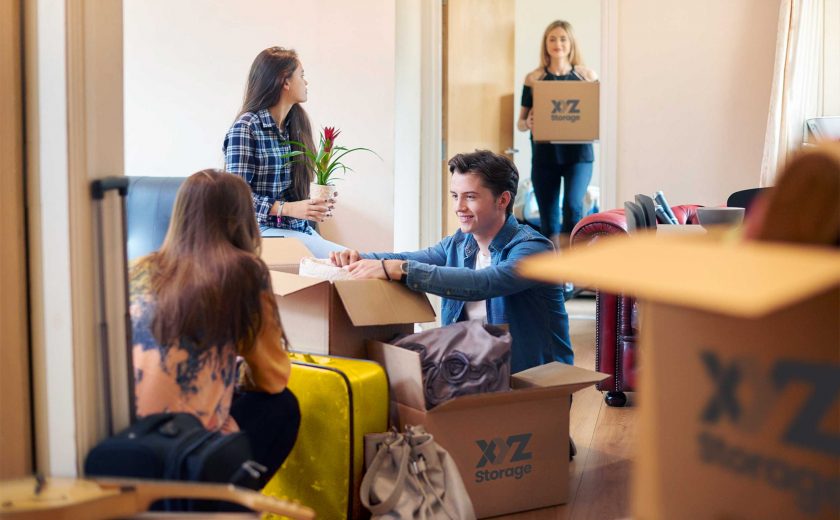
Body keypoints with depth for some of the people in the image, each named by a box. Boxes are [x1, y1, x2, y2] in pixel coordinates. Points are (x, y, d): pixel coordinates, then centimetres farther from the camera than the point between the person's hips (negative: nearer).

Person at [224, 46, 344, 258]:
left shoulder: (297, 124, 13)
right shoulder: (245, 127, -9)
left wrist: (314, 206, 2)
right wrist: (287, 208, -20)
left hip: (300, 228, 7)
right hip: (264, 228, -7)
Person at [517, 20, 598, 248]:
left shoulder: (587, 76, 5)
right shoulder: (533, 78, 5)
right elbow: (520, 123, 8)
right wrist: (528, 123, -14)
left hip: (578, 154, -1)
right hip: (544, 156, 1)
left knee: (573, 206, -21)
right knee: (548, 220, 4)